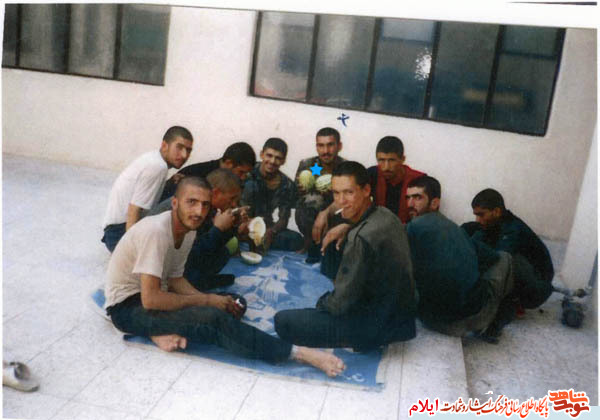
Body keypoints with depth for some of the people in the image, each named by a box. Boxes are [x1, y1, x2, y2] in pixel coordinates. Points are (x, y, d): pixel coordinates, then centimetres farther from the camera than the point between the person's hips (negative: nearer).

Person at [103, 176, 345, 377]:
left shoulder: (189, 231, 0)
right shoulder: (155, 231, -26)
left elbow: (174, 279, 7)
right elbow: (150, 299, -29)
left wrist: (213, 299, -11)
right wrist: (206, 300, -19)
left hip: (149, 296, 9)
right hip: (126, 305, -9)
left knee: (230, 305, -4)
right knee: (213, 319, -30)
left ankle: (165, 331, -14)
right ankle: (298, 354, -27)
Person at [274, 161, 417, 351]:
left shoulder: (362, 238, -29)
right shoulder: (385, 215, 0)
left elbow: (341, 304, -20)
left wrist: (321, 302, 0)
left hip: (377, 326, -9)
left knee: (282, 321, -11)